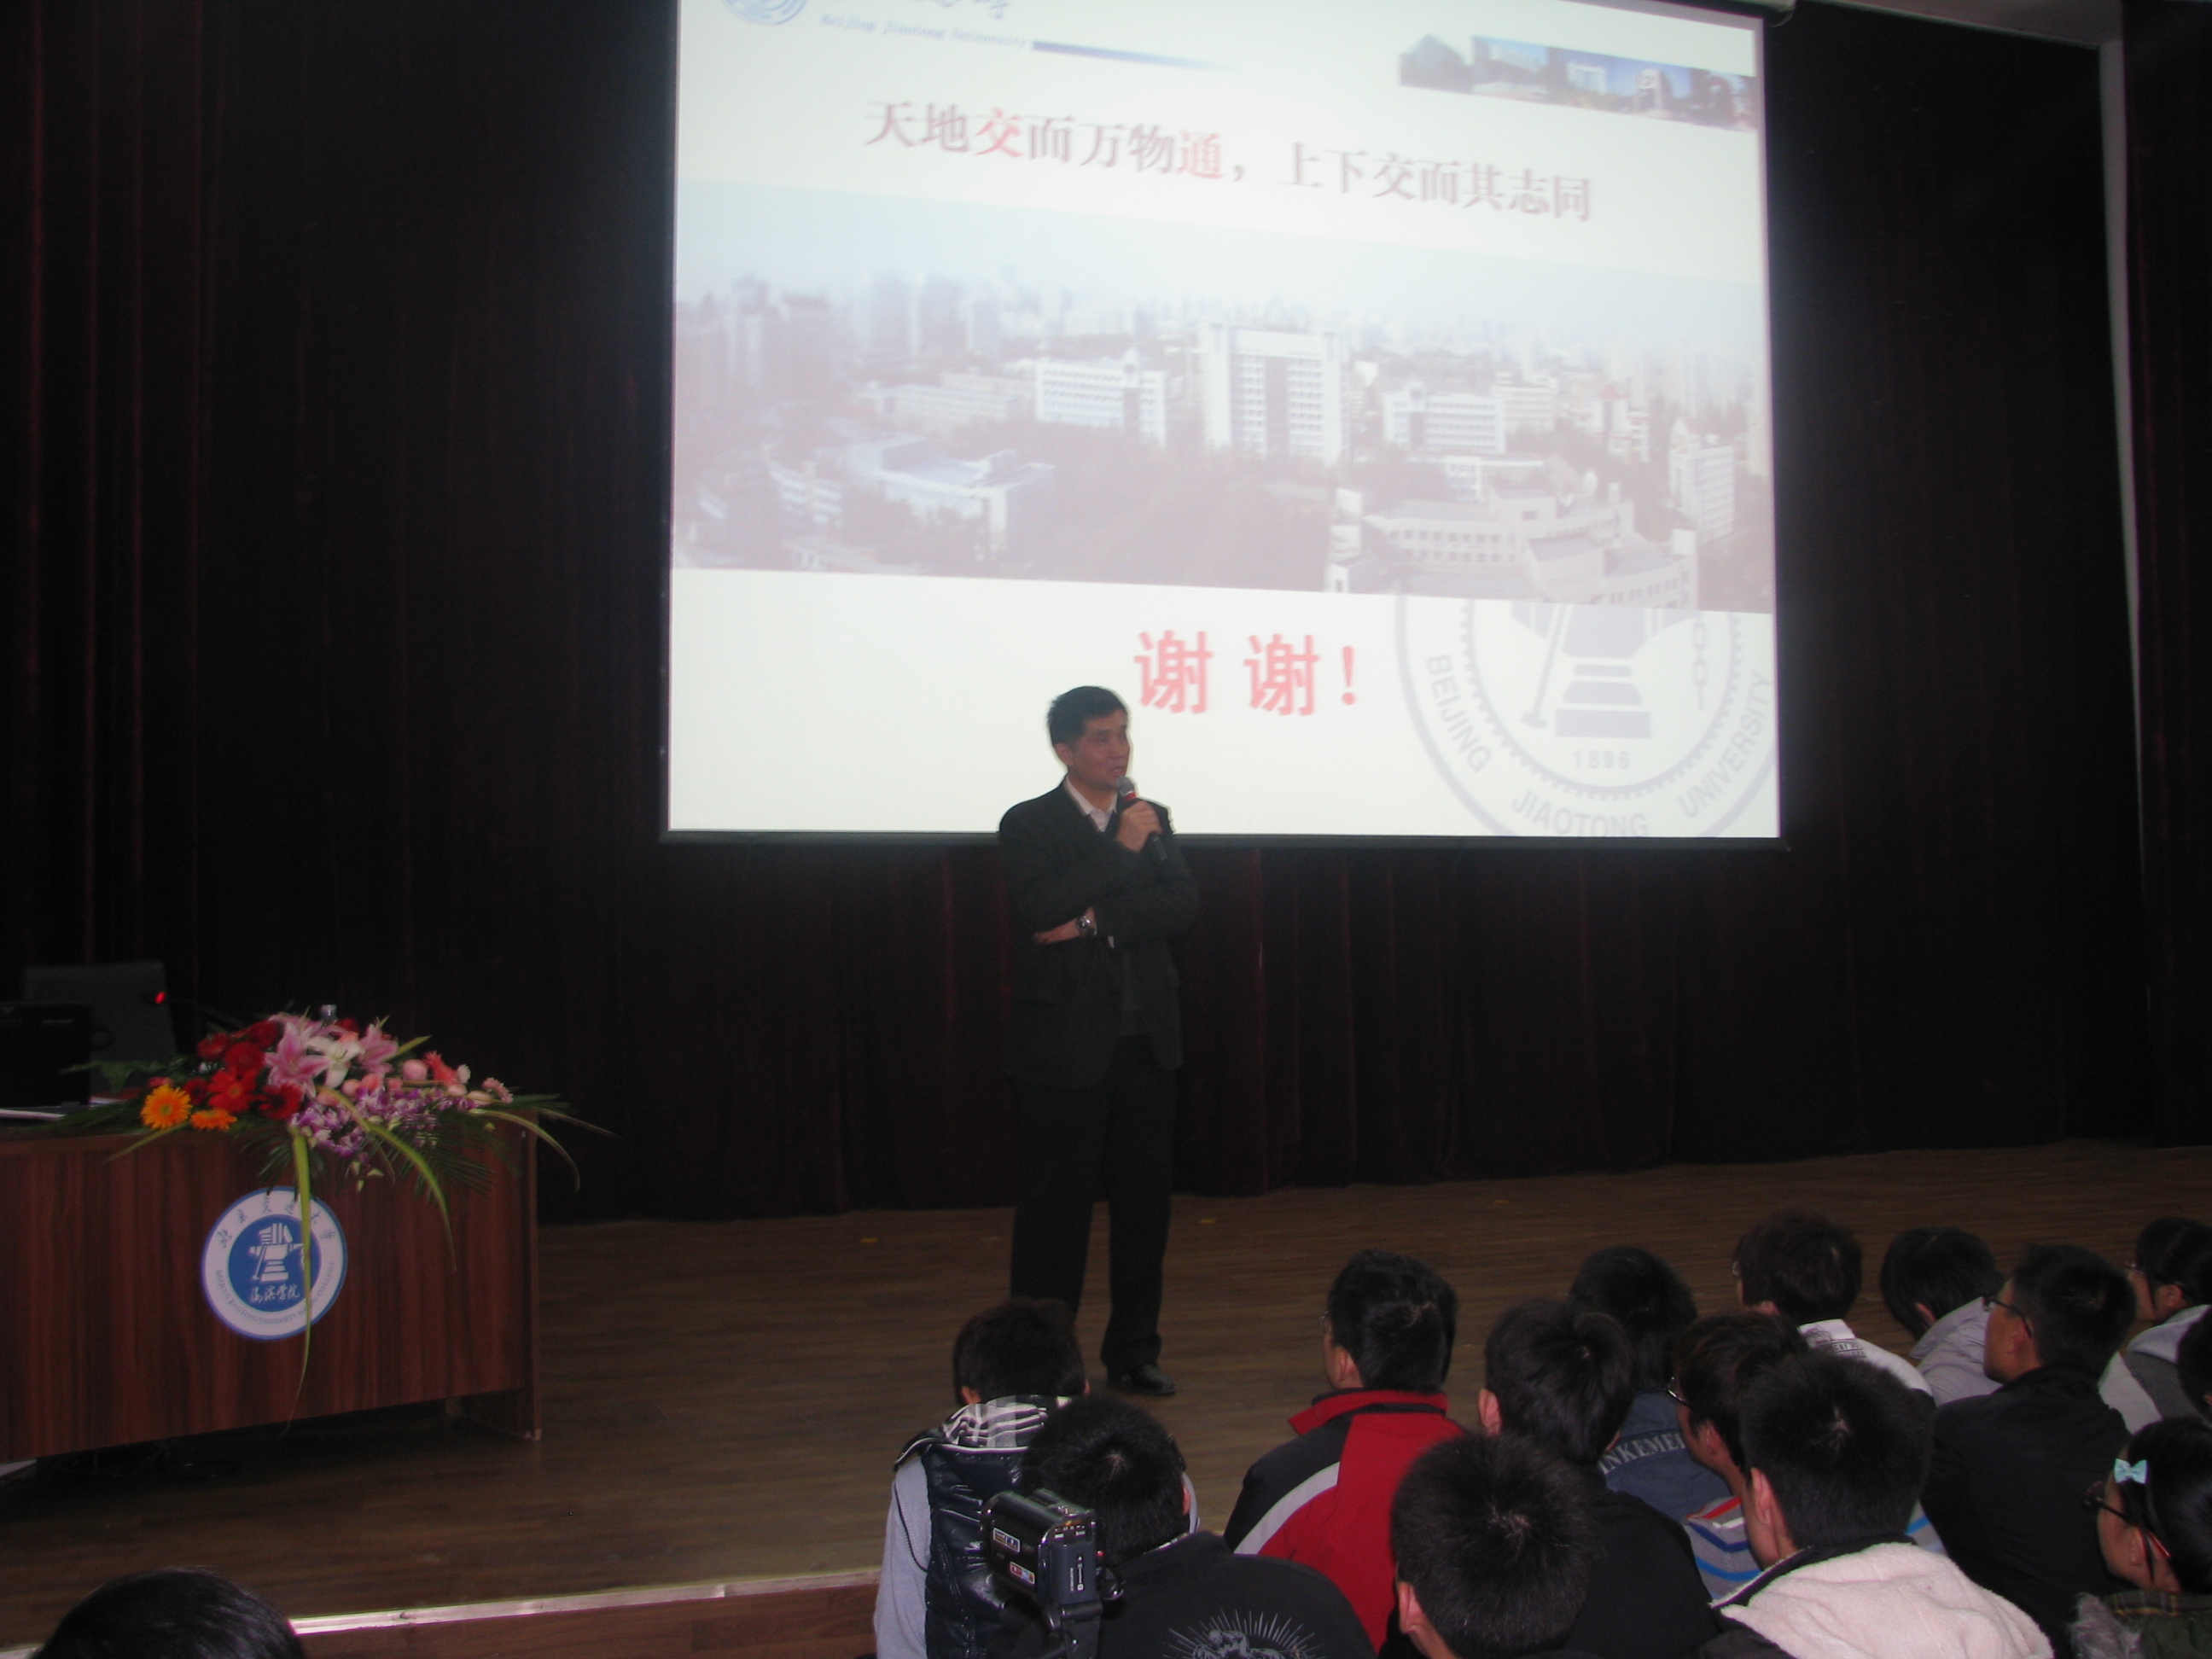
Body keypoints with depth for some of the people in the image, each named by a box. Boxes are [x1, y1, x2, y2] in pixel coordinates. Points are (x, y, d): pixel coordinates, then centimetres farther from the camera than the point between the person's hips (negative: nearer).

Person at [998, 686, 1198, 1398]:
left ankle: (1134, 1352, 23)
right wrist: (1121, 850, -16)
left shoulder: (1151, 820, 12)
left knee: (1144, 1202, 10)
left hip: (1146, 1043, 5)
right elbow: (1039, 908, -19)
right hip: (1065, 1045, -4)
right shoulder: (1028, 825, -2)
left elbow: (1182, 904, -3)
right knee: (1055, 1206, 0)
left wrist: (1092, 923, -14)